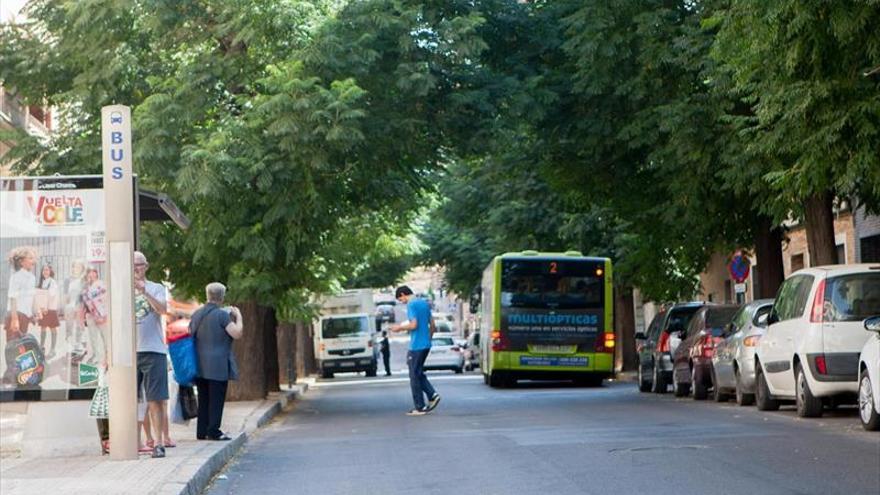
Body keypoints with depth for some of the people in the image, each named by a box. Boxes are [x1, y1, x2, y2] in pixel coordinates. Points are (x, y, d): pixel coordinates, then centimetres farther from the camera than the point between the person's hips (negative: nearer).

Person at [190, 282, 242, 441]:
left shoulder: (196, 314, 9)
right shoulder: (221, 315, -11)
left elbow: (190, 334, 19)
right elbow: (237, 334, -14)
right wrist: (238, 317, 0)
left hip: (200, 364, 6)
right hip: (218, 365, -6)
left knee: (204, 399, 12)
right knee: (216, 399, -3)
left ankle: (202, 431, 13)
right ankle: (214, 431, -5)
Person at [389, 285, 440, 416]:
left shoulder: (411, 305, -12)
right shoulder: (424, 303, 14)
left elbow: (413, 325, -21)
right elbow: (432, 325, 16)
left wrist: (400, 327, -5)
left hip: (416, 346, -8)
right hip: (426, 345, 8)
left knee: (414, 376, 0)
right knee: (419, 373, 19)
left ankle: (420, 407, 1)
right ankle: (432, 395, 3)